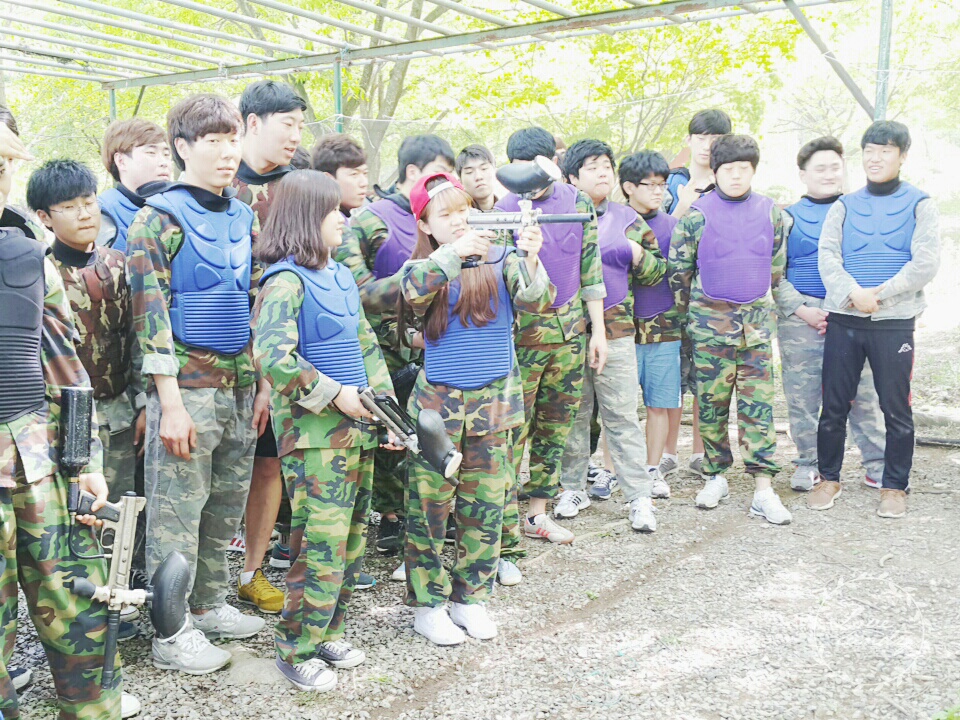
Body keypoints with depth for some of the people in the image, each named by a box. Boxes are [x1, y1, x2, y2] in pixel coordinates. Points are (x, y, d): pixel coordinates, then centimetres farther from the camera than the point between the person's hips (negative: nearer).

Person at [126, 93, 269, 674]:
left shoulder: (245, 218, 12)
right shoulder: (158, 219, -7)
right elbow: (151, 315, -12)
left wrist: (263, 386, 10)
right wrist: (171, 404, -16)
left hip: (240, 386, 6)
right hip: (186, 386, -6)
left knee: (227, 506, 14)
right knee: (177, 512, 2)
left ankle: (210, 605, 31)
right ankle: (171, 634, 14)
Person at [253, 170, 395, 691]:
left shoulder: (341, 275, 14)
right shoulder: (286, 281, -13)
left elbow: (367, 343, 20)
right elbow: (272, 357, -24)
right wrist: (334, 395, -18)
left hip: (358, 425, 9)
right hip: (314, 431, -8)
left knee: (352, 537, 14)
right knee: (321, 542, -6)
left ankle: (327, 631, 29)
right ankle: (297, 650, 10)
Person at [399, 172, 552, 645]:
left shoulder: (500, 260, 2)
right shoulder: (425, 268, 1)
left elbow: (534, 301, -15)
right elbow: (413, 291, -23)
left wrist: (531, 259, -33)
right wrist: (455, 252, -35)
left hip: (494, 401, 1)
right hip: (437, 401, -1)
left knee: (485, 505, 9)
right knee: (428, 507, 2)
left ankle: (470, 598, 25)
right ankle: (427, 604, 17)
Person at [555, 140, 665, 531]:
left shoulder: (627, 218, 11)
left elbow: (657, 270, 13)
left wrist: (638, 256, -7)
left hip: (615, 330, 0)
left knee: (622, 416, 1)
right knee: (572, 414, 9)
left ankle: (639, 495, 7)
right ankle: (573, 488, 23)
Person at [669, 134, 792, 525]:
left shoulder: (770, 213, 6)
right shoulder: (696, 214, -3)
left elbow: (777, 267, 17)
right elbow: (678, 269, 2)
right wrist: (691, 315, 6)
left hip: (757, 319, 2)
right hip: (710, 320, -2)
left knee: (758, 404, 0)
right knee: (712, 401, 4)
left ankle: (764, 488, 2)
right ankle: (715, 476, 20)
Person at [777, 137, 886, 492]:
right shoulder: (789, 217, 10)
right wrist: (802, 310, -8)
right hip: (800, 317, 0)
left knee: (863, 392, -1)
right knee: (802, 395, 1)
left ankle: (877, 465, 9)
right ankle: (807, 463, 15)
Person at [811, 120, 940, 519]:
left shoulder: (919, 205, 6)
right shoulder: (844, 207, 12)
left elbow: (925, 262, -6)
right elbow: (827, 256, -1)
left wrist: (879, 293, -15)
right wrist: (854, 293, -17)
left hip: (894, 322, -2)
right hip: (843, 319, 2)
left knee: (896, 410, 3)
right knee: (834, 406, 6)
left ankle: (895, 487, 16)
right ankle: (829, 479, 20)